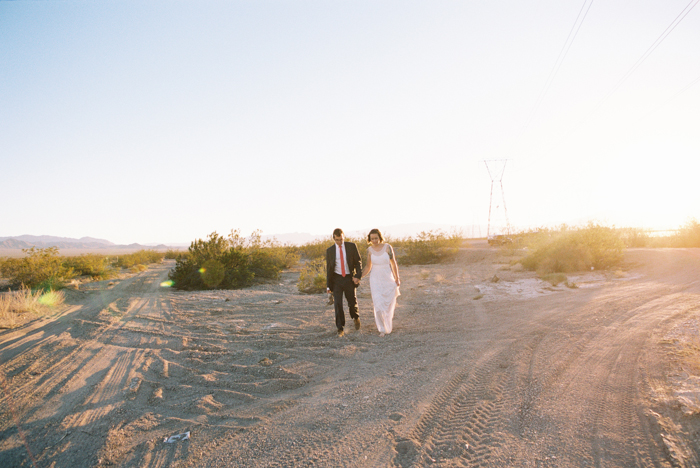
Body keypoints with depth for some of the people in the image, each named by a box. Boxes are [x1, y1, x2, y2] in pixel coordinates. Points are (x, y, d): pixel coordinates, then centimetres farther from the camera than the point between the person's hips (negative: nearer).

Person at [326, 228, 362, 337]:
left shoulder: (352, 246, -2)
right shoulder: (330, 250, 1)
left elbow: (358, 262, 1)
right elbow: (328, 268, 5)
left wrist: (358, 276, -13)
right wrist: (328, 285, 3)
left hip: (349, 278, 0)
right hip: (336, 279, 0)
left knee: (352, 302, 8)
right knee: (337, 304, -7)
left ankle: (356, 317, 41)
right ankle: (340, 329, 4)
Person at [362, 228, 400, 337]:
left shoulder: (387, 247, -7)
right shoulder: (369, 250, -2)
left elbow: (393, 263, 0)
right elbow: (368, 267, 5)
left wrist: (397, 278, 0)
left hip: (388, 279, 0)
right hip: (375, 280, 0)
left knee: (389, 304, 11)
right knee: (379, 305, -8)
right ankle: (382, 329, 8)